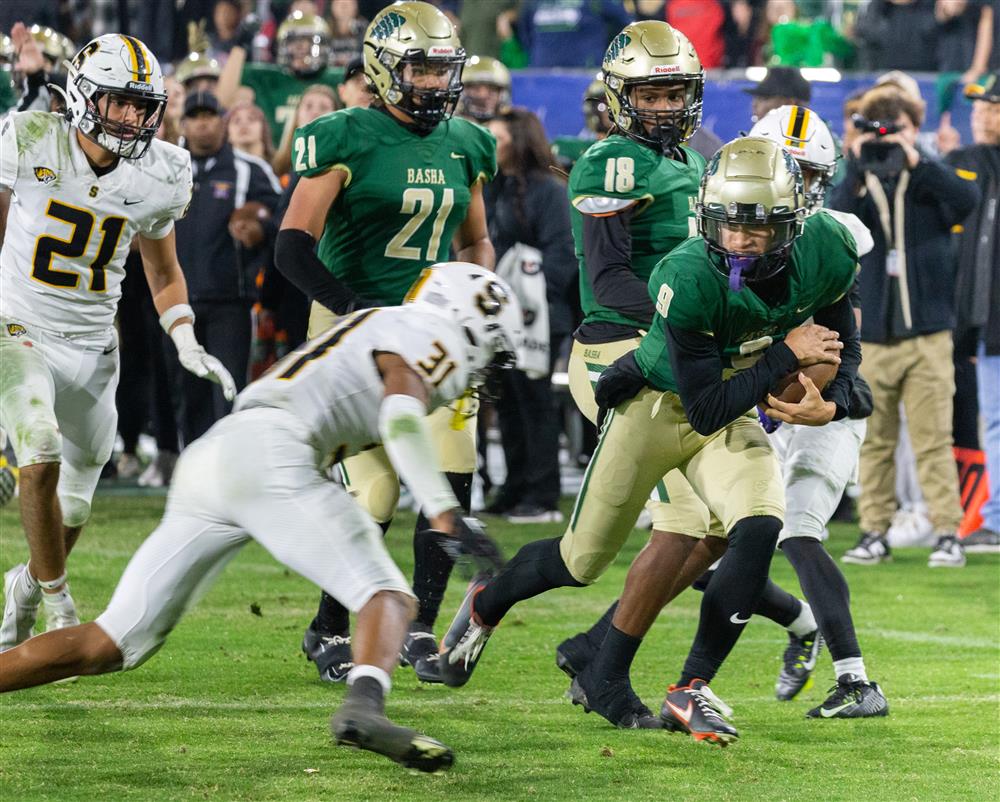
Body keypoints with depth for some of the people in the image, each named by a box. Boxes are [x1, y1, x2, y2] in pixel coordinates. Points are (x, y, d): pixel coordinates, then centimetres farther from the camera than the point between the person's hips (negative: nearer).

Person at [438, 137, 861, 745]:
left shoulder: (827, 254, -19)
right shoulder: (688, 280, -34)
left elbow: (843, 349, -1)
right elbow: (706, 408, -29)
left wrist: (832, 403, -21)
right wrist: (787, 355, -30)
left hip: (735, 416, 4)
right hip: (658, 404, -4)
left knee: (759, 530, -24)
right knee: (583, 562, 6)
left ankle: (693, 689, -9)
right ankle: (488, 603, 40)